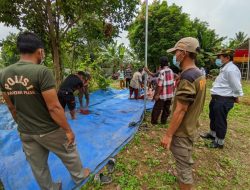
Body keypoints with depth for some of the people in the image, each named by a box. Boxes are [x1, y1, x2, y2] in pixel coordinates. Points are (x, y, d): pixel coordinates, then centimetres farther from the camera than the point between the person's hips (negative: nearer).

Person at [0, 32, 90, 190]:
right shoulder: (42, 71, -24)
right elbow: (54, 108, -25)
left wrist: (23, 125, 20)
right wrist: (68, 130, -14)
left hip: (25, 133, 6)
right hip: (49, 130, -5)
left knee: (38, 167, 22)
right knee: (69, 155, 21)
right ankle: (79, 176, 46)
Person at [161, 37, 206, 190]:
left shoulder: (187, 76, -24)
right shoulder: (199, 74, 5)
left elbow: (180, 110, -26)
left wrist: (168, 135, -20)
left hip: (182, 131, -9)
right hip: (190, 128, 10)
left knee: (184, 166, 9)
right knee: (187, 162, 29)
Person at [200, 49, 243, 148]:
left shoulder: (231, 69, -20)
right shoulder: (225, 68, 14)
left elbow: (237, 87, -19)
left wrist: (235, 98, -7)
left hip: (223, 100, -11)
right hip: (217, 98, 11)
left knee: (220, 121, 4)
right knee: (213, 117, 24)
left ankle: (219, 142, 21)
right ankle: (212, 134, 45)